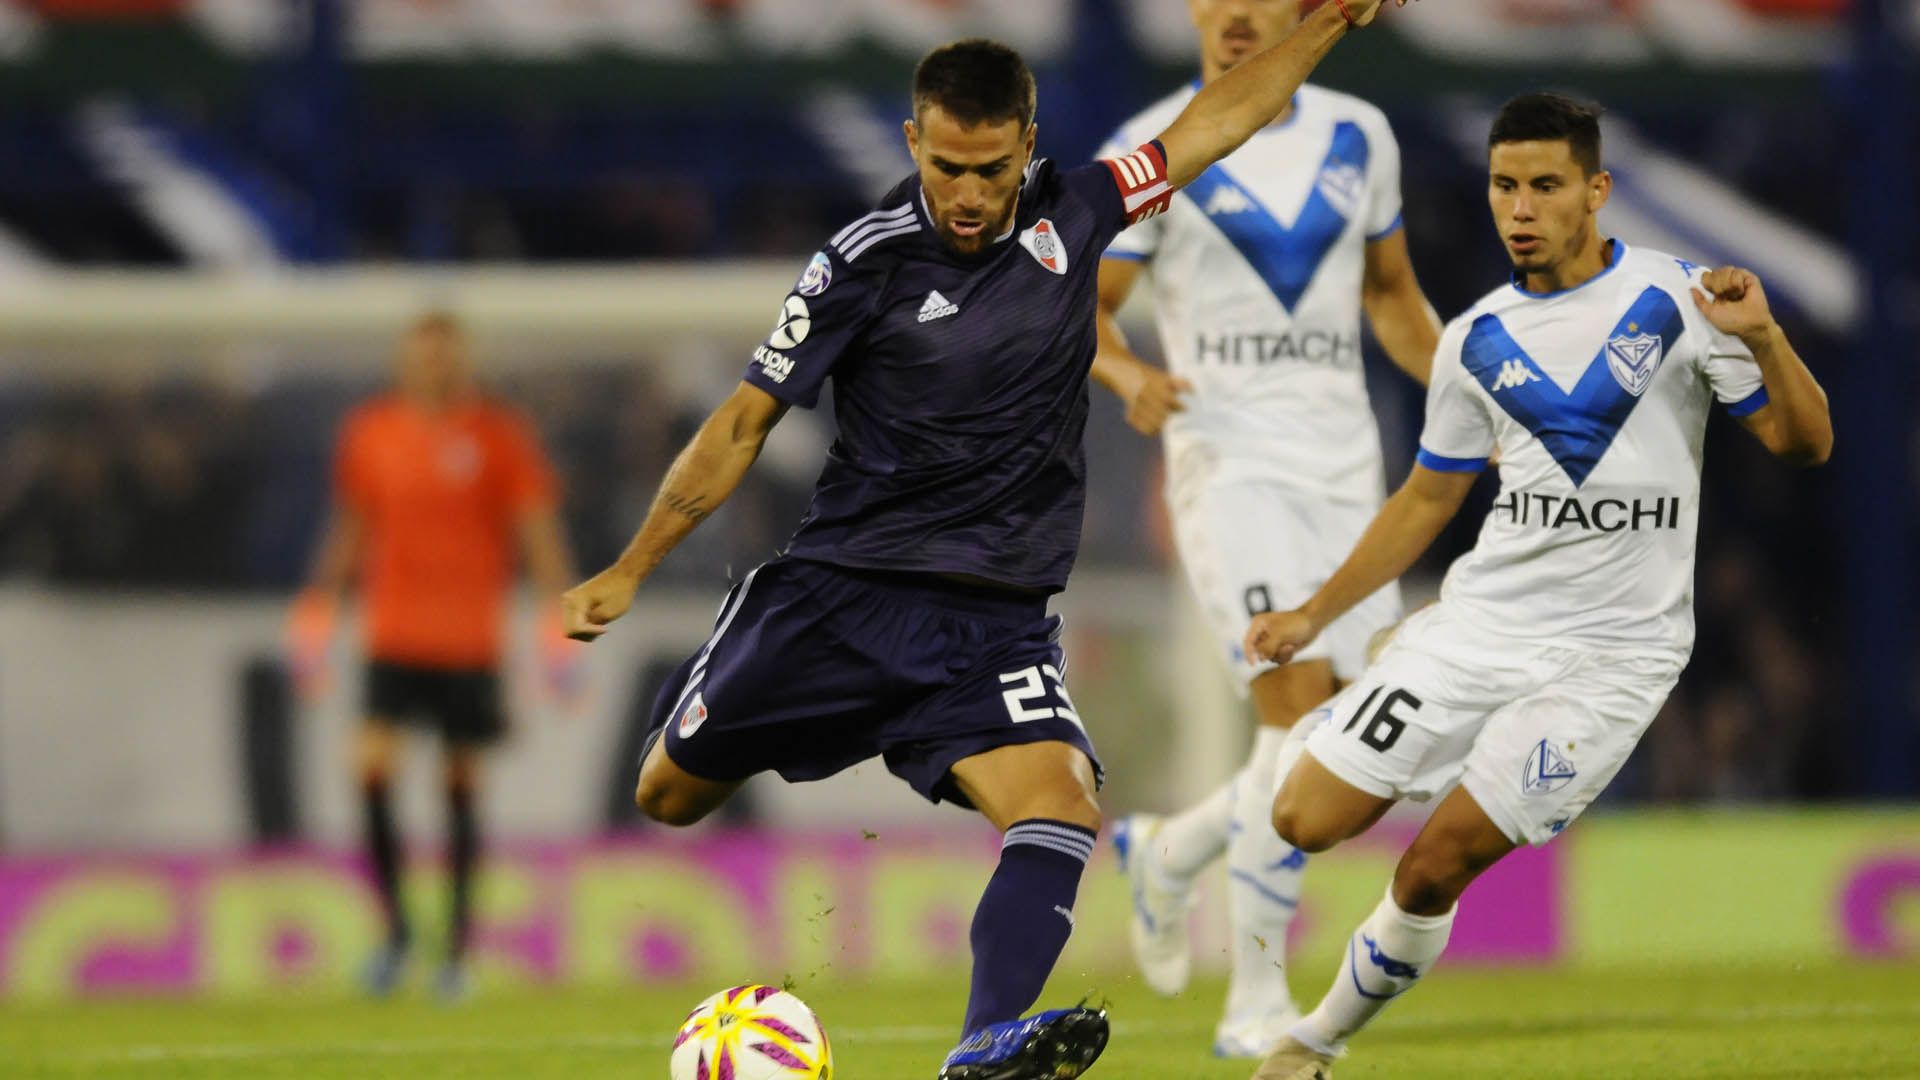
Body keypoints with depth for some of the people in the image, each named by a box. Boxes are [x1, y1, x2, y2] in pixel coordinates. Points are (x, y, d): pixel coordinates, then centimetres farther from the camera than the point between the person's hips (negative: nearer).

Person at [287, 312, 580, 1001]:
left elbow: (538, 530, -1)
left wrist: (559, 620, -10)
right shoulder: (369, 433, 6)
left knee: (462, 783, 2)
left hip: (470, 640, -1)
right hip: (393, 635, 1)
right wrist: (318, 610, 15)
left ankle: (457, 949, 12)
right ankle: (394, 927, -2)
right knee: (373, 763, -16)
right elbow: (350, 529, 17)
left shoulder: (499, 436, -1)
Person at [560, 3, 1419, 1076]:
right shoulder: (866, 264, -7)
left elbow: (1208, 126, 16)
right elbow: (746, 423, -1)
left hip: (993, 619, 1)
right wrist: (631, 569, -2)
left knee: (1059, 807, -25)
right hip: (841, 592, -1)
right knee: (668, 801, 6)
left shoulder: (1070, 213, 2)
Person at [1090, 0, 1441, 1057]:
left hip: (1342, 465, 5)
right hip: (1229, 461, -5)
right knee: (1300, 707, -20)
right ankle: (1256, 1000, -13)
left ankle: (1167, 853, 30)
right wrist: (1130, 375, -21)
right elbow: (1078, 306, -1)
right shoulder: (1152, 154, -3)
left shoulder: (1357, 138, 10)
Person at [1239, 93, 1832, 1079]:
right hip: (1481, 622, 4)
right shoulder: (1477, 341, 8)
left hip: (1611, 652, -4)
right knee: (1308, 821, -10)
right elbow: (1427, 500, 20)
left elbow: (1803, 444, -3)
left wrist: (1762, 339, -22)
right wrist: (1314, 615, 15)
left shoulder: (1678, 303, -4)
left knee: (1433, 873, -11)